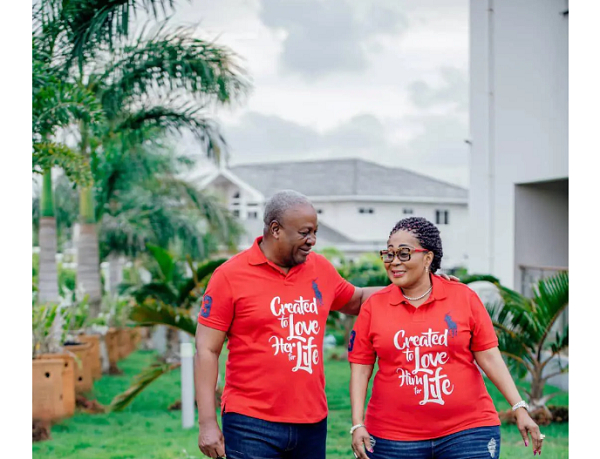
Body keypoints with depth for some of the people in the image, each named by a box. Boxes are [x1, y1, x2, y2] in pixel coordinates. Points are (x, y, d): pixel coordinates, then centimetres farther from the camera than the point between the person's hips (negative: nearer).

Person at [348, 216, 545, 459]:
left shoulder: (464, 297, 0)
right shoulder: (373, 305, 1)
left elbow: (489, 357, 3)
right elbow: (360, 368, 3)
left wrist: (520, 408, -2)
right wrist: (357, 424, -5)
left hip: (466, 430, 0)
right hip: (395, 438, 1)